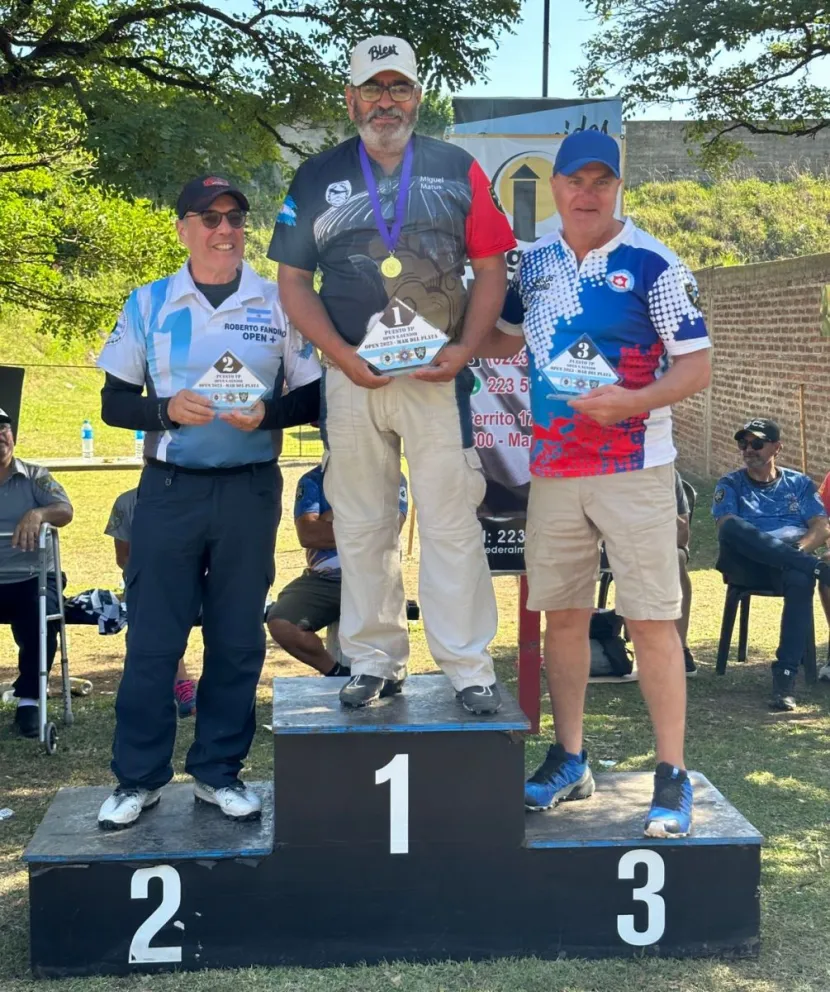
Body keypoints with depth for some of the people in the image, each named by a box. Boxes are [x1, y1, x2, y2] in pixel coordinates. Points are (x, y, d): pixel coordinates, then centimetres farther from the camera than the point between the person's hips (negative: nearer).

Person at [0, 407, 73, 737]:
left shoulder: (35, 476, 9)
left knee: (39, 621, -30)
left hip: (31, 579, -1)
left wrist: (37, 514, -31)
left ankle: (28, 701, -14)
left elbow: (65, 511, -7)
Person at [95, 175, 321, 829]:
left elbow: (312, 398, 6)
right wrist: (166, 410, -15)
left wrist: (267, 413, -15)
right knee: (152, 639, 1)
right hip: (169, 489, 0)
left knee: (238, 639, 7)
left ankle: (219, 772, 20)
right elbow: (114, 402, 5)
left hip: (251, 492, 1)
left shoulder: (279, 305, 4)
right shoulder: (148, 304, 4)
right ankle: (139, 777, 13)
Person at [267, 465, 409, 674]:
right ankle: (337, 672, 2)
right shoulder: (312, 481, 9)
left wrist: (333, 518, -4)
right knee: (280, 623, -23)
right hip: (322, 578, 3)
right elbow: (307, 534, -7)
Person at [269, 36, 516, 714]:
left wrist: (465, 348, -8)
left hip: (437, 375, -1)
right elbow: (294, 284, 7)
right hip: (351, 375, 2)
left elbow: (491, 269, 7)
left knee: (452, 523, -4)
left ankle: (469, 668, 2)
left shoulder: (458, 170, 7)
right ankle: (376, 662, 18)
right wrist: (344, 355, -7)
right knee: (361, 526, 7)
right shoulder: (318, 177, 9)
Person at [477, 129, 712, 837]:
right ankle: (569, 761, 25)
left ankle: (673, 778, 5)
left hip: (635, 467, -5)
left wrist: (633, 400, -25)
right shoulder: (533, 263, 8)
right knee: (562, 614, 11)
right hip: (553, 466, 5)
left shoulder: (652, 263, -7)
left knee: (652, 619, -5)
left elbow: (697, 366, -8)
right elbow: (508, 339, 23)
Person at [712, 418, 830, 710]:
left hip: (790, 563, 0)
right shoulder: (730, 485, 20)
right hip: (746, 565, 0)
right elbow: (725, 527, 1)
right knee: (732, 526, -34)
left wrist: (798, 551, -11)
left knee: (801, 579, -38)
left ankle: (785, 675, -39)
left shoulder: (800, 484, 23)